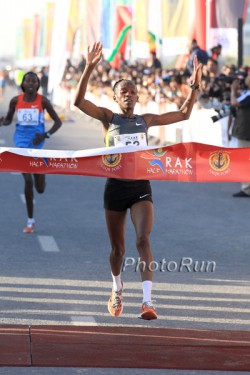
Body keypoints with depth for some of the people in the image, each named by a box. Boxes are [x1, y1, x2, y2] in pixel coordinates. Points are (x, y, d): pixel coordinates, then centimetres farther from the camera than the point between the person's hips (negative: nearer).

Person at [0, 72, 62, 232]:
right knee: (28, 180, -13)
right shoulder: (15, 100, 1)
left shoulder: (43, 101, -4)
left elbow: (58, 122, 1)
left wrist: (46, 135, -14)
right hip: (22, 141, 0)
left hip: (37, 142, 0)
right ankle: (30, 221, 0)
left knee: (40, 189, 5)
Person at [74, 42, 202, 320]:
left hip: (141, 187, 1)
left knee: (143, 240, -18)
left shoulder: (146, 120, 10)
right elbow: (78, 101, -14)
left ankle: (147, 301, -25)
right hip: (115, 186, -1)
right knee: (117, 248, 10)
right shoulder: (108, 118, 2)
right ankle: (117, 289, 40)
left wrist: (195, 85, 6)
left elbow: (184, 114, 17)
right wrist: (89, 68, -24)